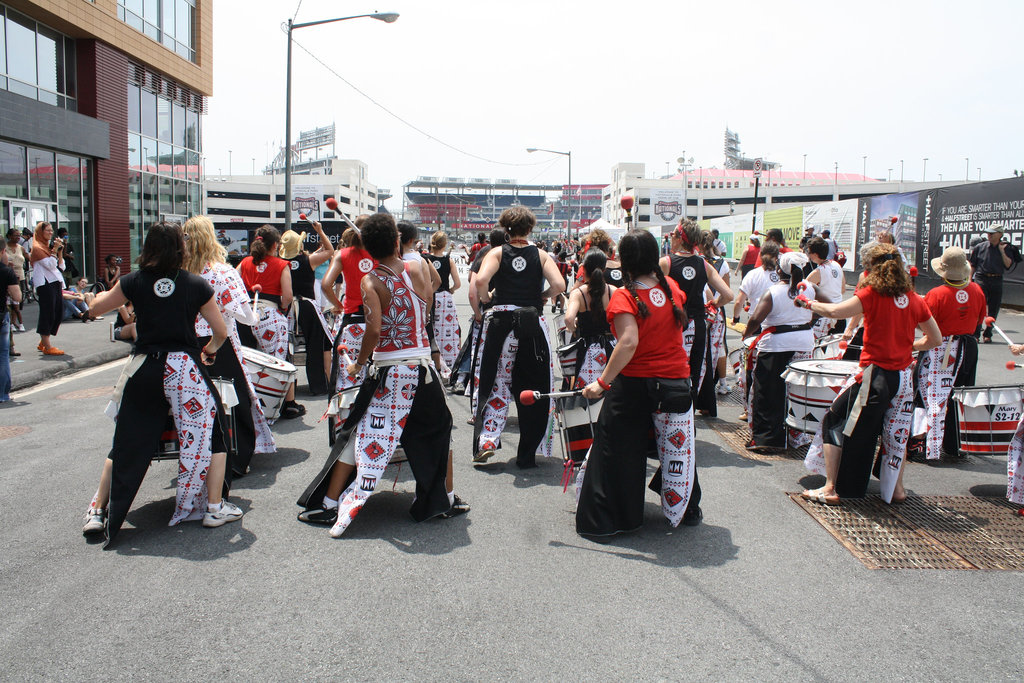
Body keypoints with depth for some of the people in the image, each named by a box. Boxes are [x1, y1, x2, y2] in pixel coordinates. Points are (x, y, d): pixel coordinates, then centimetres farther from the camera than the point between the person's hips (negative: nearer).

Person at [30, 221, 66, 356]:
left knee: (58, 314, 8)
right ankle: (47, 347, -4)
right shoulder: (37, 248, -4)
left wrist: (60, 251, 6)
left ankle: (43, 343, 20)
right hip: (45, 284, -8)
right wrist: (55, 250, -12)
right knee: (47, 314, -8)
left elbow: (61, 267, 15)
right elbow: (50, 265, -15)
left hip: (56, 283, 8)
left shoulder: (48, 246, 20)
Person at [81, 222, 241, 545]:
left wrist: (109, 291, 38)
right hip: (185, 367, -2)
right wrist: (210, 350, 25)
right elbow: (221, 331, 5)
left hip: (144, 368, 2)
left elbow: (96, 308, 17)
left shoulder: (134, 281, 2)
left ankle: (98, 511, 23)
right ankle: (214, 508, 14)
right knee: (210, 434, 13)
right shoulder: (196, 284, 0)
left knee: (127, 442, 14)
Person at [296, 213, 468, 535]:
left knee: (358, 436, 8)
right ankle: (448, 499, 31)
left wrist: (358, 363, -7)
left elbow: (374, 330, -20)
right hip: (423, 367, 3)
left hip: (387, 371, -2)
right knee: (438, 432, 20)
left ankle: (329, 505, 14)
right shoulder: (417, 269, -1)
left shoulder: (371, 282, -10)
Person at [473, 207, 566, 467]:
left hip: (501, 322, 0)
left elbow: (481, 280, -15)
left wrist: (486, 298, 3)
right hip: (533, 325, 0)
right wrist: (540, 297, 9)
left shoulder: (497, 253, 2)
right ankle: (527, 453, 13)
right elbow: (558, 285, -8)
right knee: (532, 388, 8)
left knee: (497, 382, 12)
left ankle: (487, 441, 1)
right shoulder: (540, 255, 4)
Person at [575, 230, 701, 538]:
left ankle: (601, 520, 14)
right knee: (678, 446, 20)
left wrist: (603, 382, -28)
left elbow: (629, 342, -29)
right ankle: (688, 510, 38)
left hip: (632, 385, -4)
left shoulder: (625, 297, -16)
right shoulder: (672, 287, -1)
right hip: (676, 382, 5)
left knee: (616, 450, 7)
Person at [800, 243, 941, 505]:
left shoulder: (872, 293, -10)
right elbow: (935, 339, 12)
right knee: (897, 431, 23)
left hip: (874, 373, -5)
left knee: (834, 422, 5)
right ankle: (897, 488, 31)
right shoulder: (914, 299, 5)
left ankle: (830, 488, 1)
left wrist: (811, 304, -7)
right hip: (903, 376, 6)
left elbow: (836, 311, -23)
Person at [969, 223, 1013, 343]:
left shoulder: (1005, 249, 7)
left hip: (997, 281, 2)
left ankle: (987, 334, 17)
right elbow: (972, 265, 8)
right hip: (981, 279, -2)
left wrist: (1002, 251, -7)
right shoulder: (980, 247, 3)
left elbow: (1009, 265, -3)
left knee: (994, 310, 6)